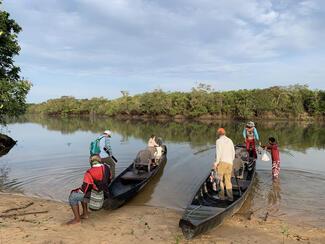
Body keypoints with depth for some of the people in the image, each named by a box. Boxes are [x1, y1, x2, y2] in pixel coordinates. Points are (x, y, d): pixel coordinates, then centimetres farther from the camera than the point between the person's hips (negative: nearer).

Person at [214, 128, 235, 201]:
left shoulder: (219, 141, -4)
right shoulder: (230, 141, 14)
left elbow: (219, 153, -13)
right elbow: (233, 153, 17)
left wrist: (216, 163, -10)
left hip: (222, 162, -5)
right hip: (229, 162, 5)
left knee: (220, 178, 8)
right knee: (228, 180, 11)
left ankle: (222, 195, 7)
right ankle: (230, 197, 8)